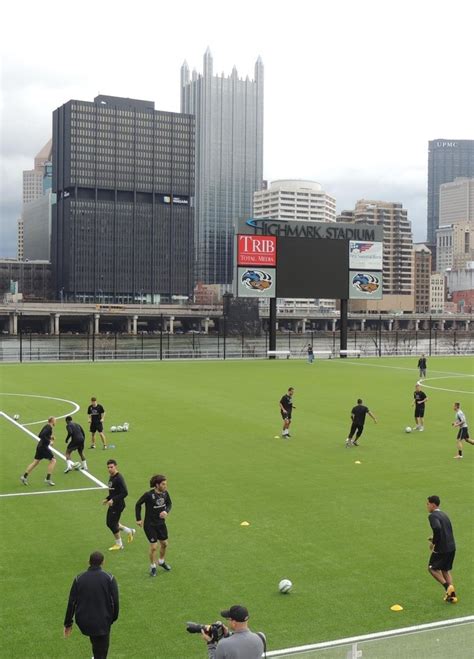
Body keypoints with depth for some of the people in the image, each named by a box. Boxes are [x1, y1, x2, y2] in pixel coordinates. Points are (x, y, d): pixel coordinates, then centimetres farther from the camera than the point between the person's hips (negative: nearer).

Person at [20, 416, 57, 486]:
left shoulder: (46, 426, 14)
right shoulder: (49, 428, -15)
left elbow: (40, 435, 21)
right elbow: (42, 435, -27)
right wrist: (49, 442, -20)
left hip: (40, 446, 9)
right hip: (44, 447, -9)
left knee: (35, 462, 15)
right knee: (53, 460, -3)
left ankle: (24, 477, 16)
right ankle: (48, 479, -4)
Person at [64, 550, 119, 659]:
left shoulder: (79, 579, -3)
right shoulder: (109, 578, -9)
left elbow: (71, 603, 0)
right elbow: (115, 601, -7)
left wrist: (68, 624, 9)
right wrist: (113, 618, 9)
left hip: (84, 622, 3)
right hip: (102, 623, -3)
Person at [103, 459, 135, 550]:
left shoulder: (119, 478, -20)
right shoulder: (111, 477, 8)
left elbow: (125, 493, -25)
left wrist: (113, 500, -27)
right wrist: (107, 499, 13)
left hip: (118, 505, -9)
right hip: (112, 504, 9)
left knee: (112, 524, -1)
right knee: (109, 523, 15)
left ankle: (119, 544, 18)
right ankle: (129, 531, 29)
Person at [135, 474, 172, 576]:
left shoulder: (165, 493, -9)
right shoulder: (149, 495, -23)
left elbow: (169, 503, 9)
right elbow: (138, 504, -9)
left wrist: (166, 511, -11)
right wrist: (138, 519, -8)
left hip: (161, 523, 6)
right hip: (150, 525, -6)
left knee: (164, 544, 17)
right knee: (154, 546, -4)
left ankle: (161, 561, 43)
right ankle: (153, 567, 20)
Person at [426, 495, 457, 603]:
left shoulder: (433, 516, -13)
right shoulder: (444, 515, 15)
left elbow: (437, 528, -30)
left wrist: (433, 542, -17)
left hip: (442, 548, -8)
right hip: (452, 547, 8)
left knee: (432, 568, 12)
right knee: (445, 570, 21)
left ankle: (447, 586, -2)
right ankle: (452, 595, 18)